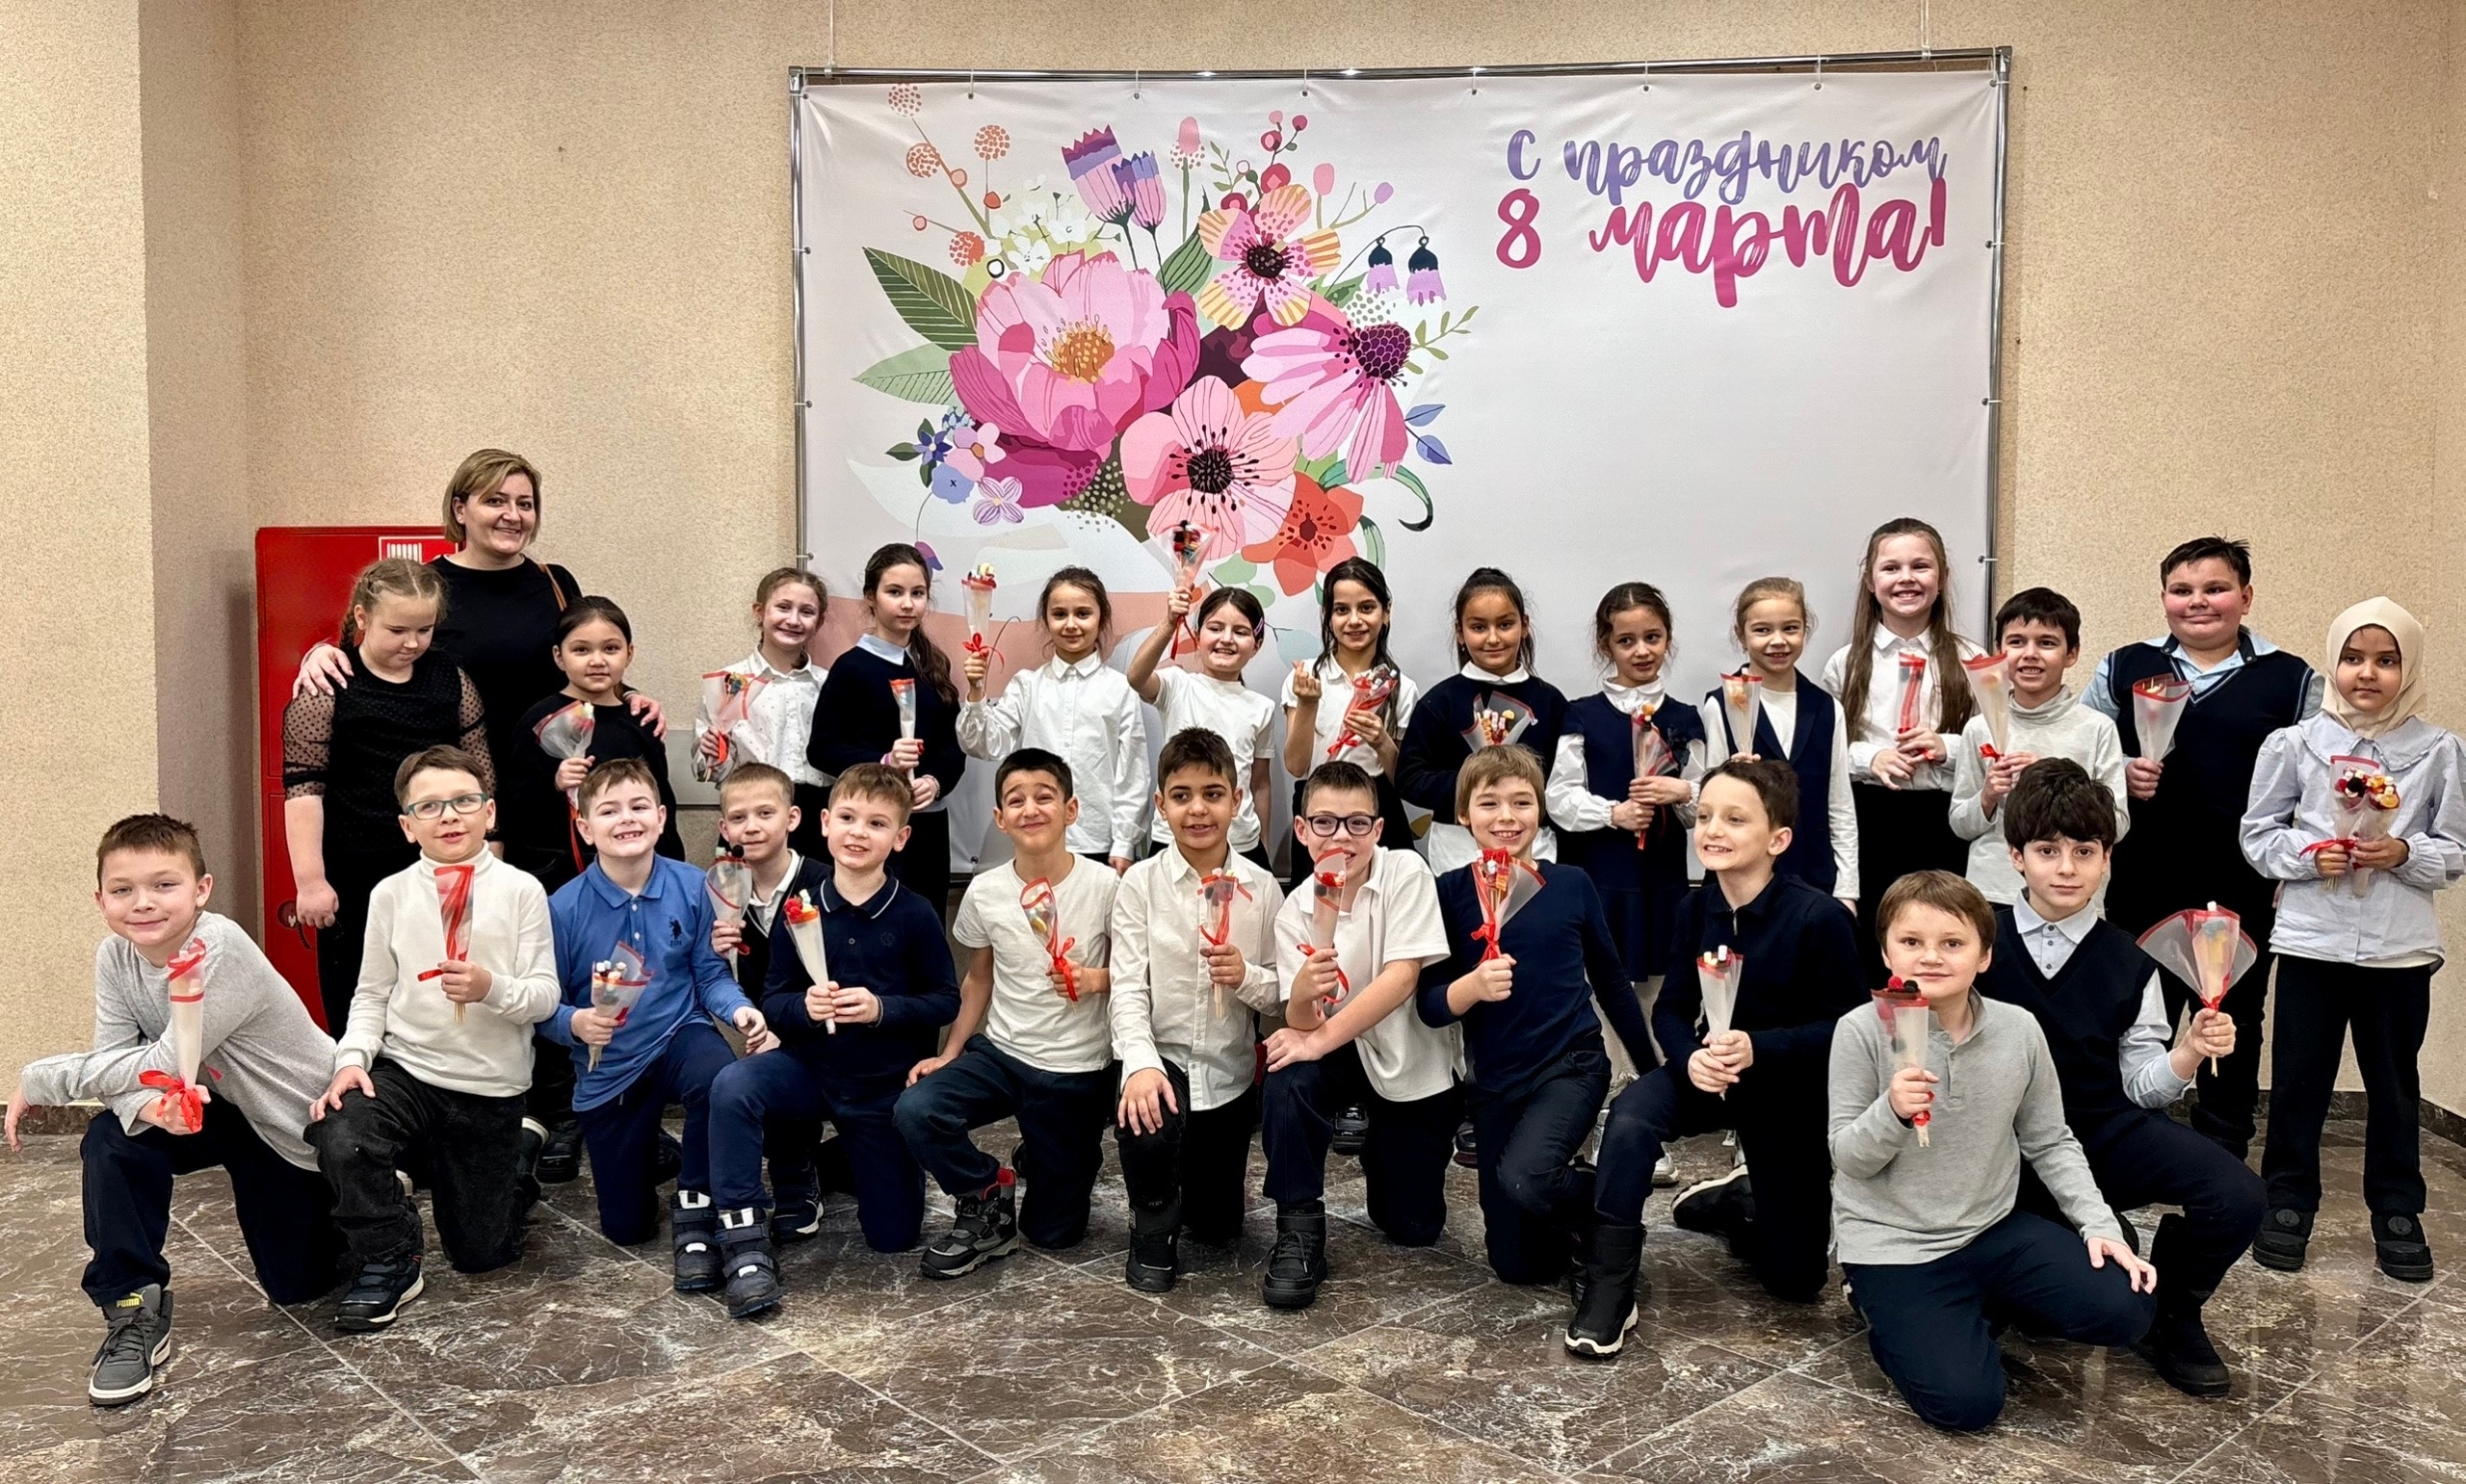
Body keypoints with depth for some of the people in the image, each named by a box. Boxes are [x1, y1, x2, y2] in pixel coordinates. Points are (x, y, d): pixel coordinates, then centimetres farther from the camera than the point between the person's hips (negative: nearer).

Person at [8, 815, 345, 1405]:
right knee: (110, 1141, -24)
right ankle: (134, 1312, -10)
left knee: (296, 1285, 2)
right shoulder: (115, 956, -12)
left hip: (303, 1128, -5)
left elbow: (166, 1064, -32)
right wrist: (148, 1102, -40)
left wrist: (40, 1078, -24)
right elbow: (114, 1059, -17)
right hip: (219, 1108, 5)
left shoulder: (220, 951, -32)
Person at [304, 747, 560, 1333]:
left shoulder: (521, 891, -7)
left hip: (490, 1088, -1)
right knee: (339, 1136, -33)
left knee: (478, 1254, 8)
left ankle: (520, 1151, 40)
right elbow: (372, 996, 4)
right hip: (405, 1069, 1)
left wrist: (491, 988, -29)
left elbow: (545, 997, -9)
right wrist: (352, 1058, -13)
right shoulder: (391, 894, 0)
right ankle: (389, 1262, -6)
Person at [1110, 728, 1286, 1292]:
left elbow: (1282, 992, 0)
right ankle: (1153, 1230, -4)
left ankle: (1193, 1168, 48)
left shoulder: (1261, 888, -4)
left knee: (1217, 1226, 11)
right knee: (1145, 1122, -37)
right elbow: (1127, 987, -13)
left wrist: (1248, 977, -22)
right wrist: (1140, 1064, -28)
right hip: (1161, 1057, -2)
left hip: (1230, 1070, 2)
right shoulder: (1141, 883, -8)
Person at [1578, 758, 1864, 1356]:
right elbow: (1671, 1008, -4)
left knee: (1795, 1278, 4)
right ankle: (1607, 1289, -21)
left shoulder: (1819, 918, -23)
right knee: (1631, 1118, -33)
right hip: (1710, 1072, 2)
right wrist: (1690, 1056, -27)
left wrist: (1758, 1049, -32)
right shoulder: (1697, 908, -9)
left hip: (1791, 1092, -2)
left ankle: (1732, 1205, 37)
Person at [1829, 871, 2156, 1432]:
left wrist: (2100, 1224, -3)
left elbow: (2050, 1143, 7)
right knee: (1965, 1402, -17)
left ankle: (1979, 1306, 14)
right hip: (1892, 1241, -4)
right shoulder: (1862, 1032, -16)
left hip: (1992, 1226, 4)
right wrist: (1892, 1112, -30)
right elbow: (1848, 1160, -11)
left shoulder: (2019, 1030, -6)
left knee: (2124, 1309, -9)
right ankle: (1895, 1315, 14)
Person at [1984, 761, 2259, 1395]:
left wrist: (2189, 1052, -15)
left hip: (2106, 1130, 2)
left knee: (2238, 1197, -22)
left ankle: (2172, 1315, 6)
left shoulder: (2128, 964, 1)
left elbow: (2140, 1086, 3)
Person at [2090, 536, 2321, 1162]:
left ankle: (2223, 1164, 23)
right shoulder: (2122, 670, 6)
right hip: (2142, 887, 1)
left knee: (2233, 1030, 10)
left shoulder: (2293, 681, 4)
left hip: (2243, 892, 0)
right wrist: (2120, 776, -11)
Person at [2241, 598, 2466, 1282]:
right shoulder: (2294, 744, -2)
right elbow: (2257, 834, 2)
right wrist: (2308, 855, -15)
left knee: (2394, 1085, 12)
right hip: (2311, 942, -1)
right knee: (2298, 1080, 7)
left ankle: (2397, 1212, 28)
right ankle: (2288, 1204, 21)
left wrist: (2405, 853, -16)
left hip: (2401, 948, 1)